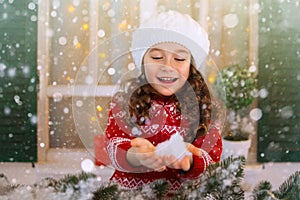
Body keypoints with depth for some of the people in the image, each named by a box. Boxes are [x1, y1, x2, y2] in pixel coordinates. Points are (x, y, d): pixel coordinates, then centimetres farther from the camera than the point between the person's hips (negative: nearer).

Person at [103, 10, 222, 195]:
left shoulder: (201, 105, 1)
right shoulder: (125, 99, 1)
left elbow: (211, 157, -6)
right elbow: (115, 144, -9)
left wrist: (188, 161, -27)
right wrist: (135, 157, -30)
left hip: (183, 192, 1)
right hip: (128, 191, 0)